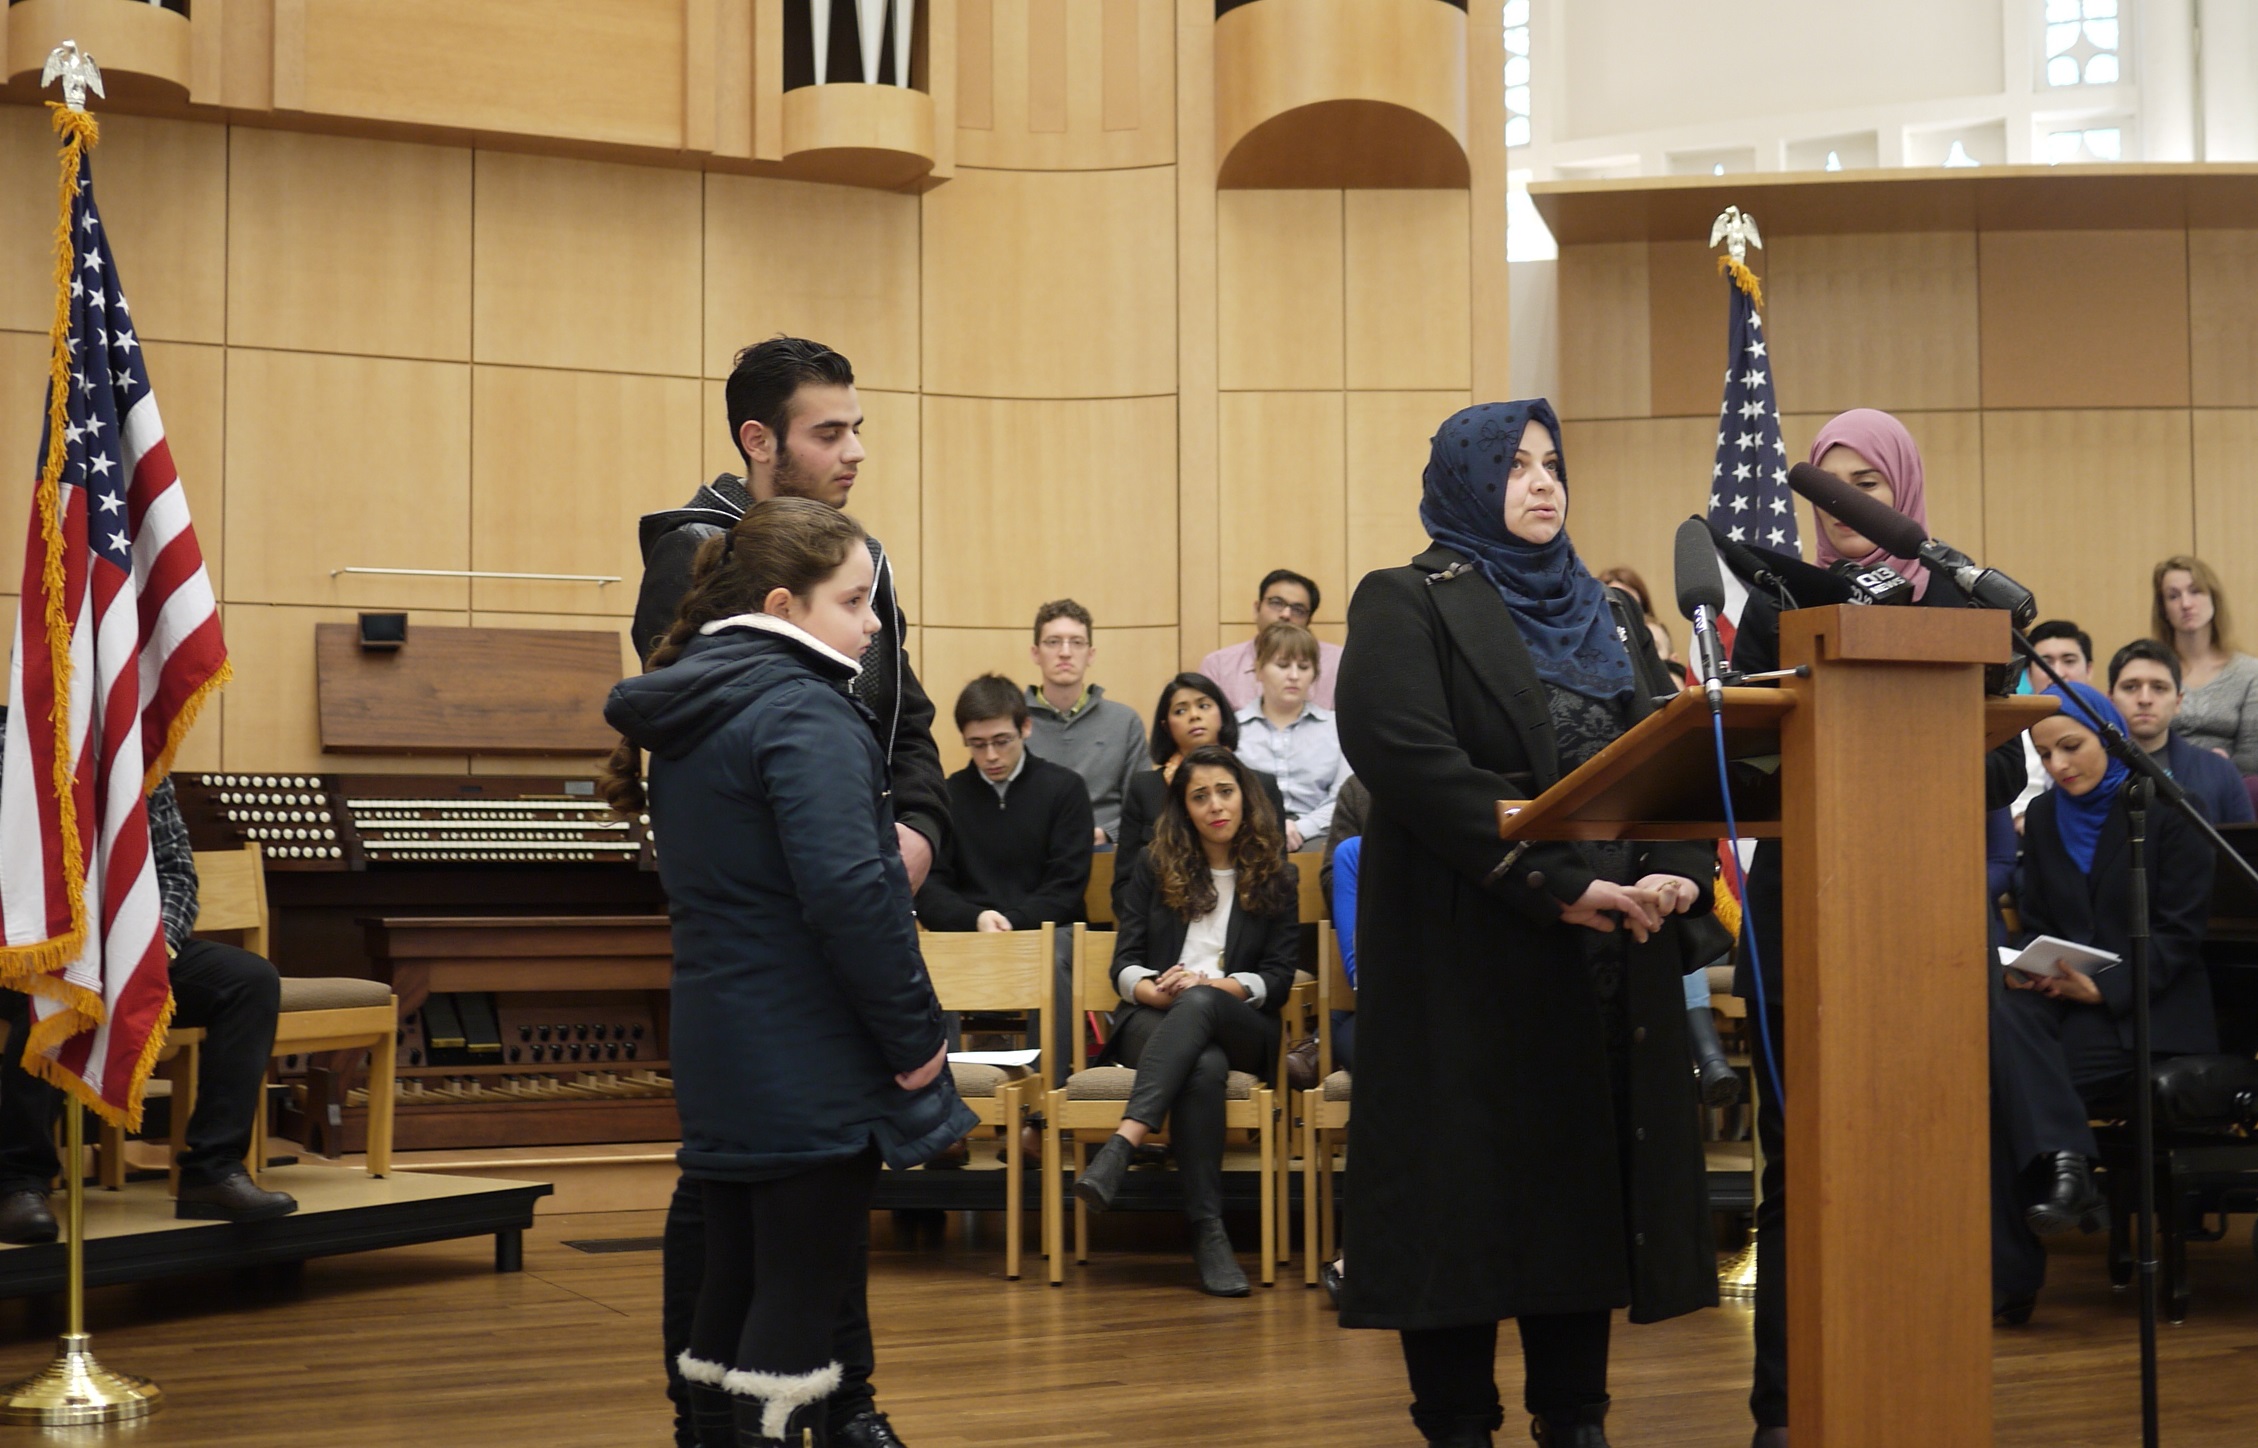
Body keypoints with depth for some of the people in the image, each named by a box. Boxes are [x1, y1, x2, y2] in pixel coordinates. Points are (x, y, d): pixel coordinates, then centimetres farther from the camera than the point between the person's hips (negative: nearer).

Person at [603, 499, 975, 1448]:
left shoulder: (687, 712, 13)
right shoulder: (804, 713, -16)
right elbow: (851, 893, -24)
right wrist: (915, 1040, -16)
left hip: (716, 1050, 9)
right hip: (811, 1069, -9)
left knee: (737, 1289, 14)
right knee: (803, 1298, -4)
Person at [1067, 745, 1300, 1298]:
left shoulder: (1276, 878, 13)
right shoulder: (1155, 867, 15)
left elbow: (1278, 979, 4)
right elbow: (1125, 966, 8)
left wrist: (1209, 985, -13)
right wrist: (1158, 990, -15)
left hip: (1241, 1029, 0)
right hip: (1154, 1020, 0)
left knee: (1199, 1004, -39)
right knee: (1202, 1067, -39)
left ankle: (1120, 1147, -54)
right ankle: (1208, 1231, -44)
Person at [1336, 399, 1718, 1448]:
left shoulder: (1611, 619, 19)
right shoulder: (1409, 606, -1)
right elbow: (1412, 760, -16)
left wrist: (1677, 872, -11)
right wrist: (1560, 886, -20)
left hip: (1612, 957, 6)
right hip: (1471, 955, -5)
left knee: (1593, 1177, 5)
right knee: (1471, 1193, -3)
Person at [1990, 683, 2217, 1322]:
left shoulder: (2167, 811, -1)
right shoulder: (2044, 818, 16)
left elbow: (2180, 933, -5)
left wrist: (2102, 987, -18)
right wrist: (2026, 972, -5)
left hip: (2145, 1011, -5)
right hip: (2063, 1002, 5)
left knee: (2007, 1082, -29)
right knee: (2000, 1019, -32)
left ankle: (2013, 1275, -29)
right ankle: (2064, 1165, -40)